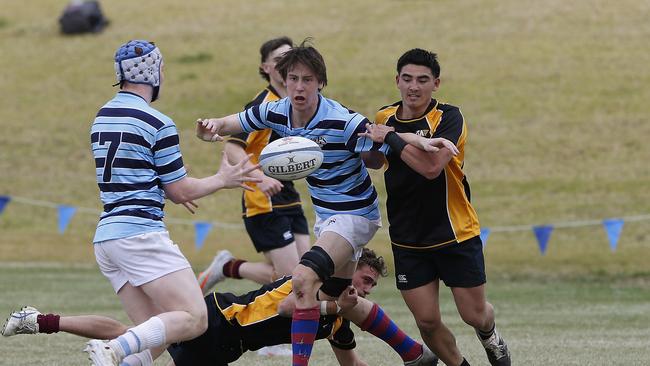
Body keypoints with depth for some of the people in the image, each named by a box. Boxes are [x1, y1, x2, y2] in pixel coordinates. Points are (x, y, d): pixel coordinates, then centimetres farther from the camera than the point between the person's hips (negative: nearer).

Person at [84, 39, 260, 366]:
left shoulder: (101, 118, 16)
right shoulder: (158, 124, -9)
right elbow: (180, 192, -3)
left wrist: (168, 191, 41)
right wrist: (222, 180, 13)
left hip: (105, 236, 9)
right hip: (140, 233, -9)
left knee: (155, 336, 8)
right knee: (194, 320, -14)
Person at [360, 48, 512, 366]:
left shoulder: (449, 118, -14)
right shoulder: (385, 117, 3)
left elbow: (431, 166, -30)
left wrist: (390, 137, -24)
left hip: (456, 235, -4)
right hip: (407, 241, 4)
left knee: (475, 315, 4)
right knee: (427, 322, -3)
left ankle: (490, 337, 40)